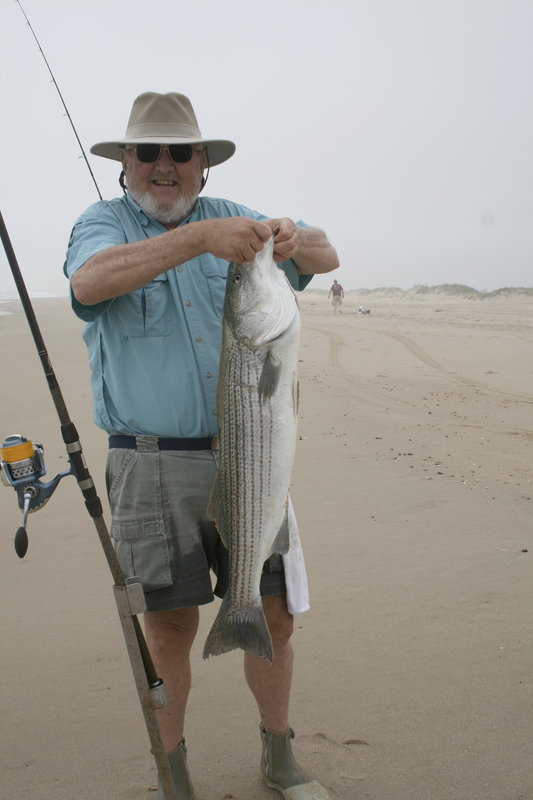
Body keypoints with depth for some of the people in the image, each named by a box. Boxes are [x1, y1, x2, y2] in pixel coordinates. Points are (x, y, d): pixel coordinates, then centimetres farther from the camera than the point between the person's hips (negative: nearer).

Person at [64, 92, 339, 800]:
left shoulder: (230, 217, 10)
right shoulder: (102, 223, 1)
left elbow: (328, 258, 9)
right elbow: (90, 280, -23)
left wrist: (294, 239, -15)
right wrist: (199, 238, -34)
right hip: (151, 467, -3)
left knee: (273, 612, 8)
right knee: (170, 625, 5)